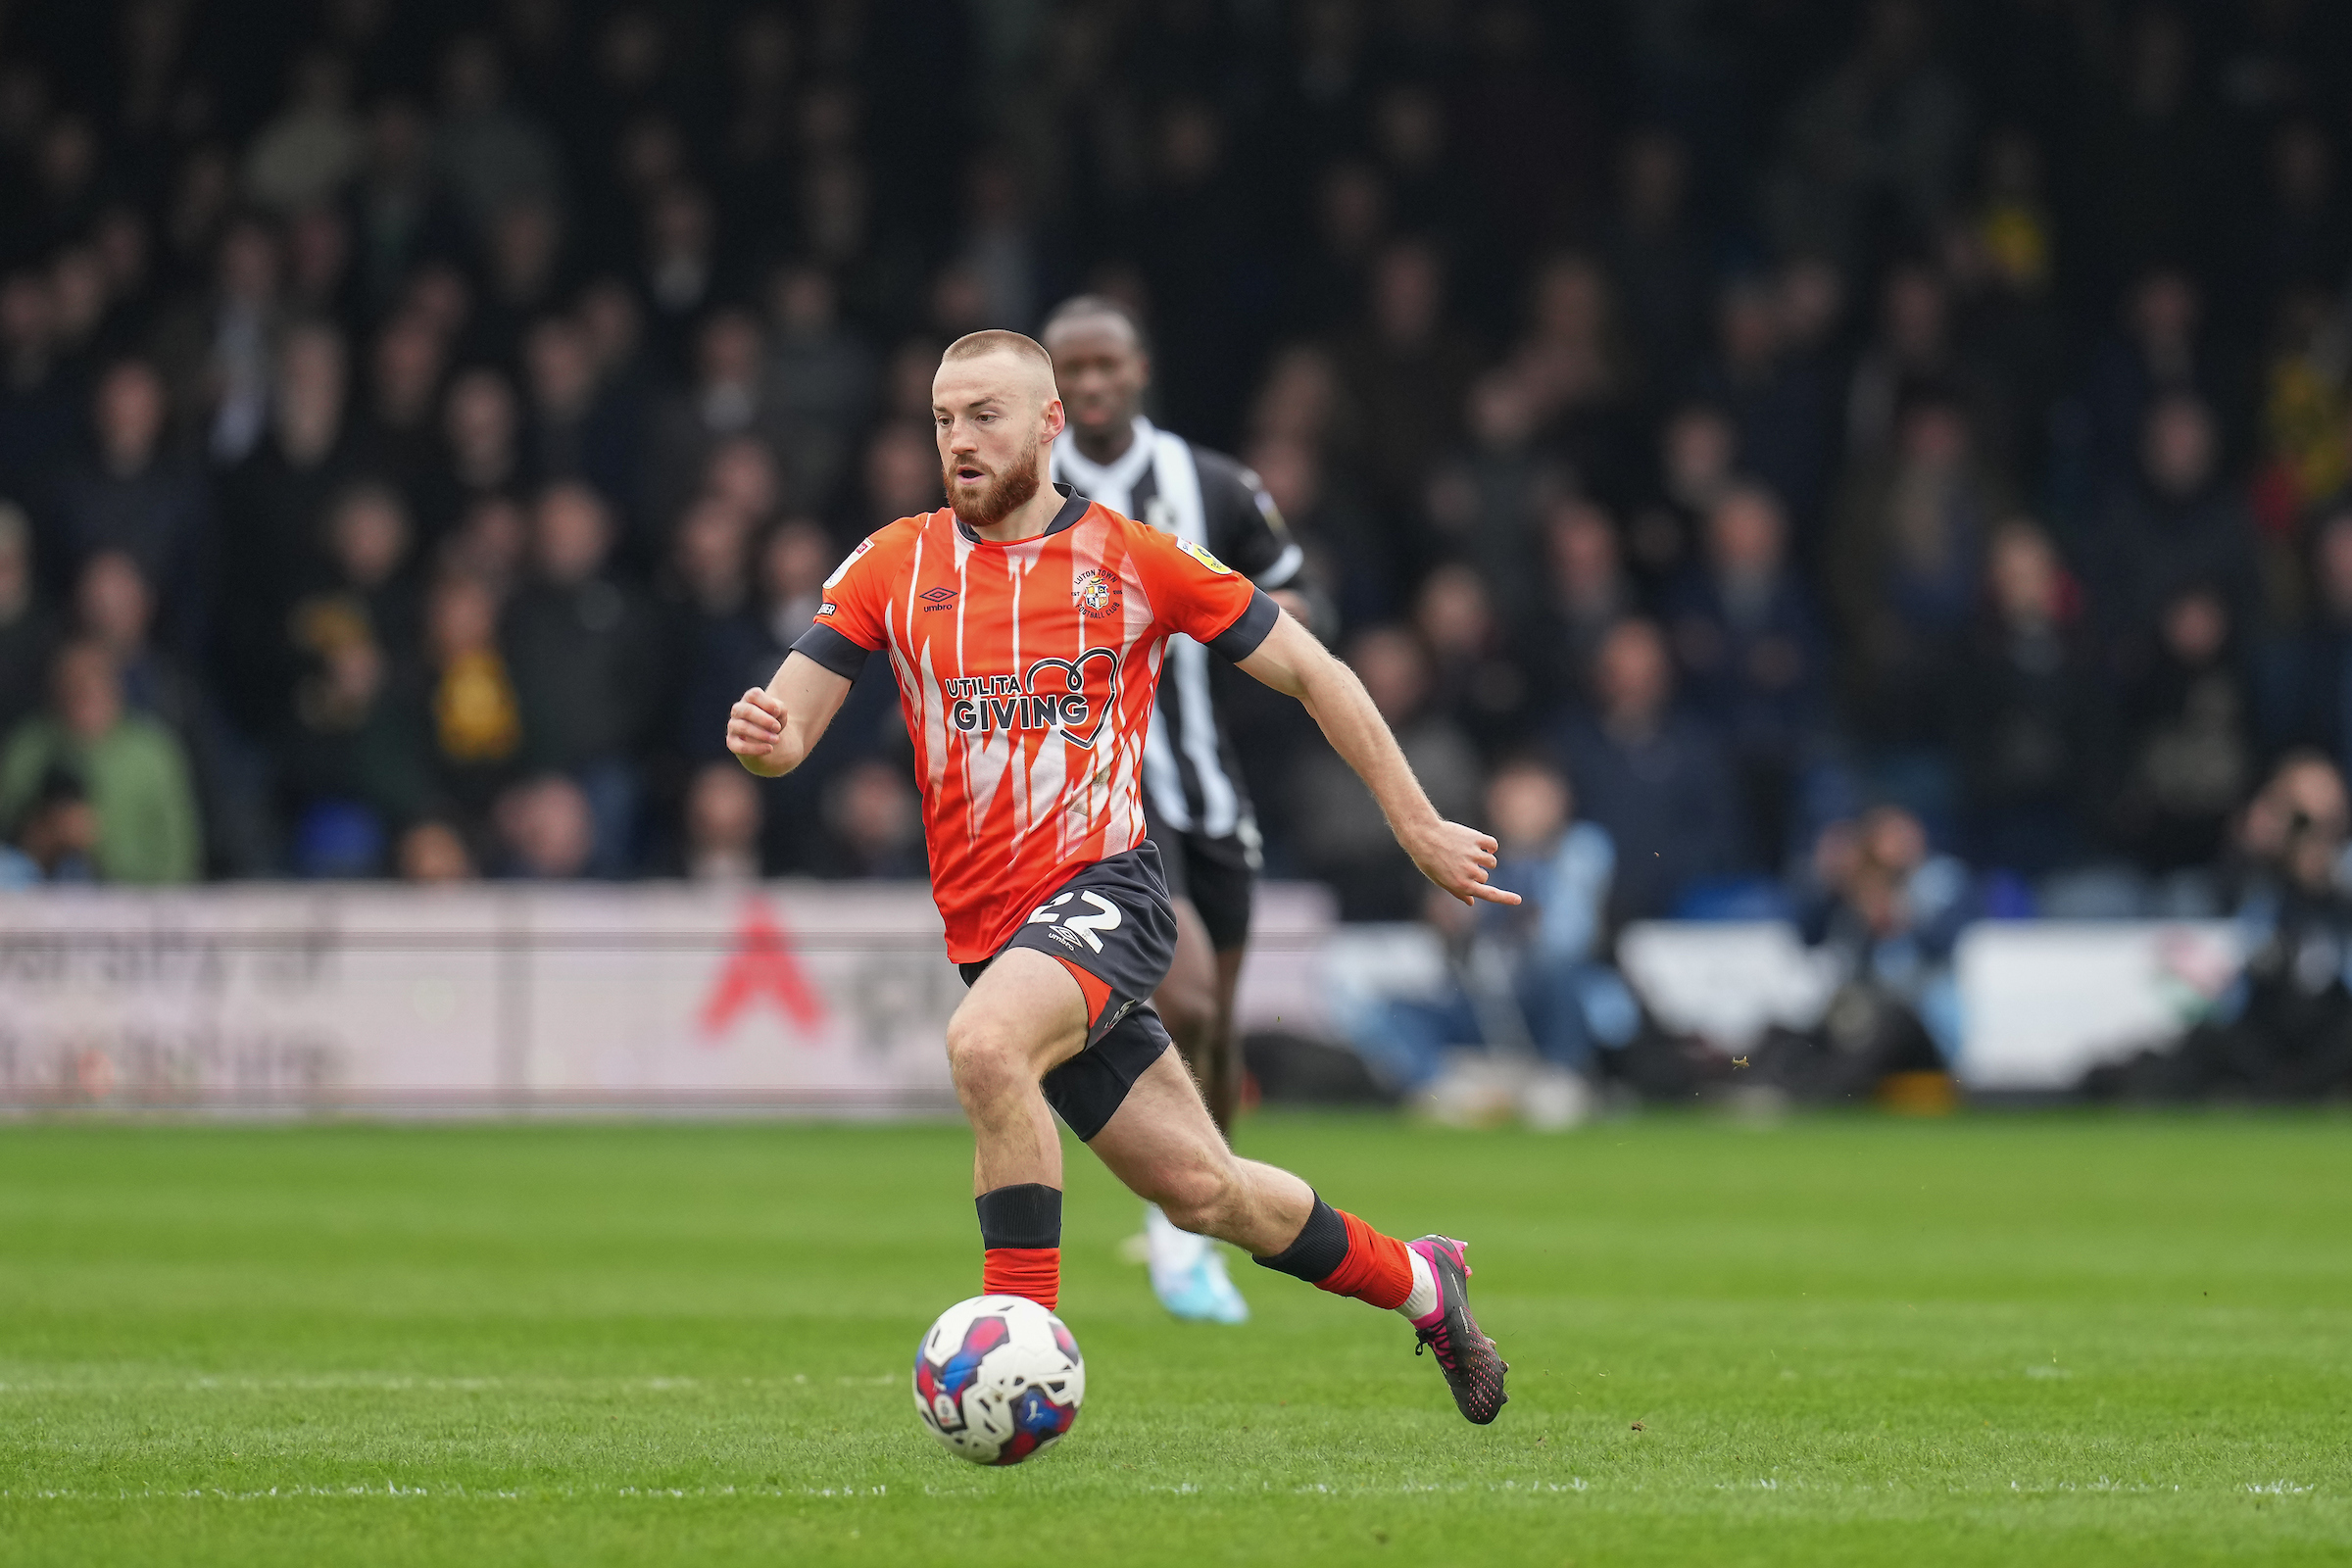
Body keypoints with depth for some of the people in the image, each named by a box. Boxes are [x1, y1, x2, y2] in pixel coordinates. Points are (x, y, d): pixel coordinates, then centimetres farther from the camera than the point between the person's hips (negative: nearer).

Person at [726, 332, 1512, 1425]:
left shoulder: (1134, 558, -1)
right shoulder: (894, 566, 7)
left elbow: (1309, 672, 7)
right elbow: (789, 729, 1)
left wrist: (1418, 827, 6)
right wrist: (761, 737, -24)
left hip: (1105, 891, -4)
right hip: (988, 923, 4)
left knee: (984, 1044, -34)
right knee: (1200, 1189, 5)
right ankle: (1416, 1283, 30)